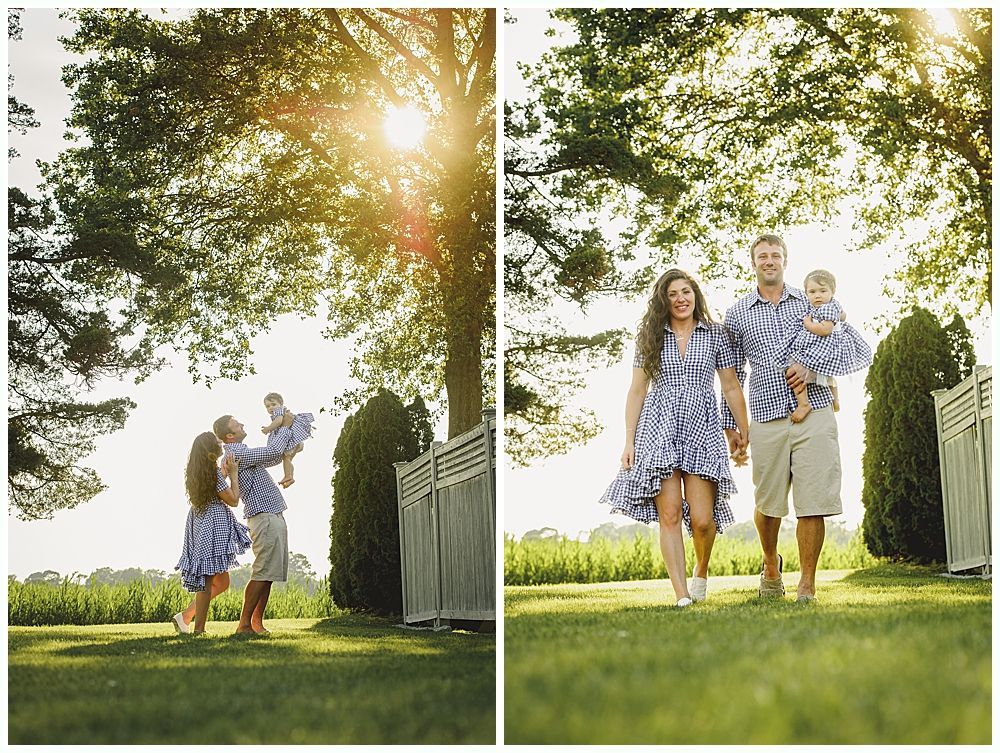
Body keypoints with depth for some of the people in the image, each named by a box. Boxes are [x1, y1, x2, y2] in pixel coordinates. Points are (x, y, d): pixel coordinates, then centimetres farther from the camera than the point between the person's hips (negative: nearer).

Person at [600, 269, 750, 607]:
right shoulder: (651, 337, 9)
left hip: (702, 431, -1)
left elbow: (731, 388, 11)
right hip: (659, 432, 1)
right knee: (669, 515, -7)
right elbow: (637, 391, 10)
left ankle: (701, 571, 23)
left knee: (701, 519, -8)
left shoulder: (715, 335, 8)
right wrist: (629, 441, 5)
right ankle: (682, 596, -5)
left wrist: (744, 431, 8)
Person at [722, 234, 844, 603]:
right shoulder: (737, 314, 12)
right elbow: (733, 374, 16)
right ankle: (771, 564, 32)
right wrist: (730, 425, 11)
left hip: (814, 410, -1)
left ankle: (807, 584, 2)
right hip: (767, 417, 1)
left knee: (813, 503, -7)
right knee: (767, 503, 5)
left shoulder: (809, 302, 12)